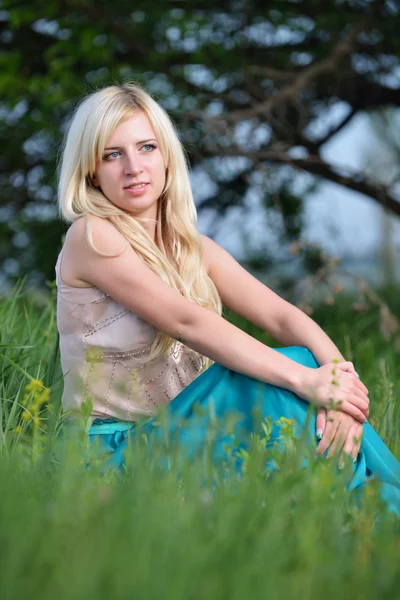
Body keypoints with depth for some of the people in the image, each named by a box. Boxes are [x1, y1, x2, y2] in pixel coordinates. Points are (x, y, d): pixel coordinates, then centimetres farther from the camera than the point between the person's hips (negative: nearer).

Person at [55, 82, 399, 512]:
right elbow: (186, 322, -20)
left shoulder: (193, 249, 11)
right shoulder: (91, 237, -9)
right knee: (285, 377, -24)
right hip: (119, 455, -6)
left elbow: (283, 316, -2)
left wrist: (340, 378, -23)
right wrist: (306, 380, -28)